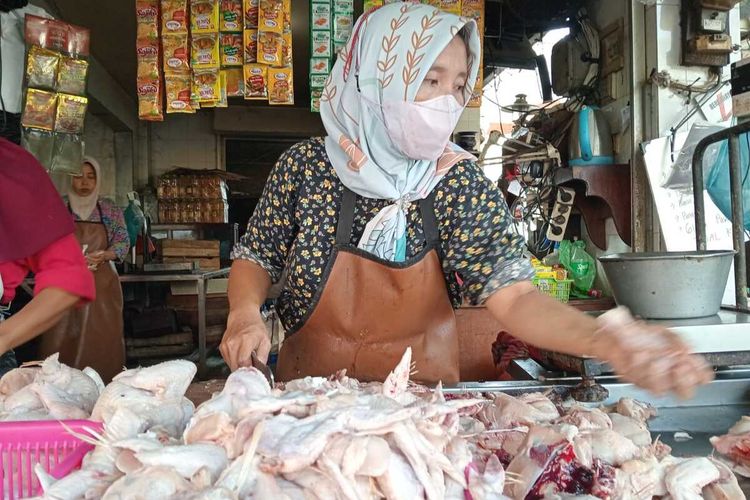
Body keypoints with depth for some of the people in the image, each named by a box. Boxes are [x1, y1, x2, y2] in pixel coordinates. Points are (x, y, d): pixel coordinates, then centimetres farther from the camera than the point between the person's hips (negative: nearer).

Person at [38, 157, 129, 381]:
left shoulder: (110, 210, 8)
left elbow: (123, 242, 6)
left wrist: (104, 255, -14)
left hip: (102, 284, 1)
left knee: (103, 338, -1)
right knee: (61, 339, -3)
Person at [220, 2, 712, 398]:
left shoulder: (460, 184, -9)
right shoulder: (306, 166, -9)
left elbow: (513, 296, -19)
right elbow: (256, 257, 2)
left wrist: (607, 340, -36)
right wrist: (245, 312, -19)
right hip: (312, 389, 0)